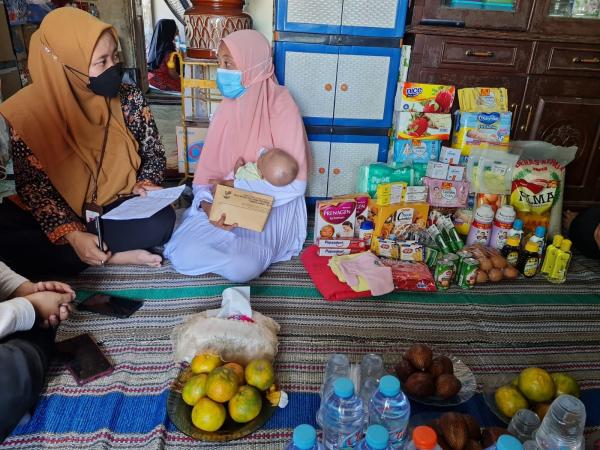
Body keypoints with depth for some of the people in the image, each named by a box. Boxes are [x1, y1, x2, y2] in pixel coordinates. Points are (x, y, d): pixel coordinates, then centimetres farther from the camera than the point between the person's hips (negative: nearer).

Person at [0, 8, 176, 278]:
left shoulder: (129, 99, -6)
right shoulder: (30, 112, -10)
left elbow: (154, 153, 5)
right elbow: (31, 183, -9)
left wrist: (144, 185, -17)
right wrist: (72, 234, -22)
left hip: (118, 208, -1)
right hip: (60, 214, 1)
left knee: (161, 221, -31)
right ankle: (114, 258, -21)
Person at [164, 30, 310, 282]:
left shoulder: (281, 108, -14)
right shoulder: (227, 108, 3)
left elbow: (294, 184, -18)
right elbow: (208, 170, 3)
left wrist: (235, 185, -16)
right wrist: (207, 204, -18)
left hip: (272, 211, -4)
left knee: (240, 268, -28)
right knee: (182, 255, -16)